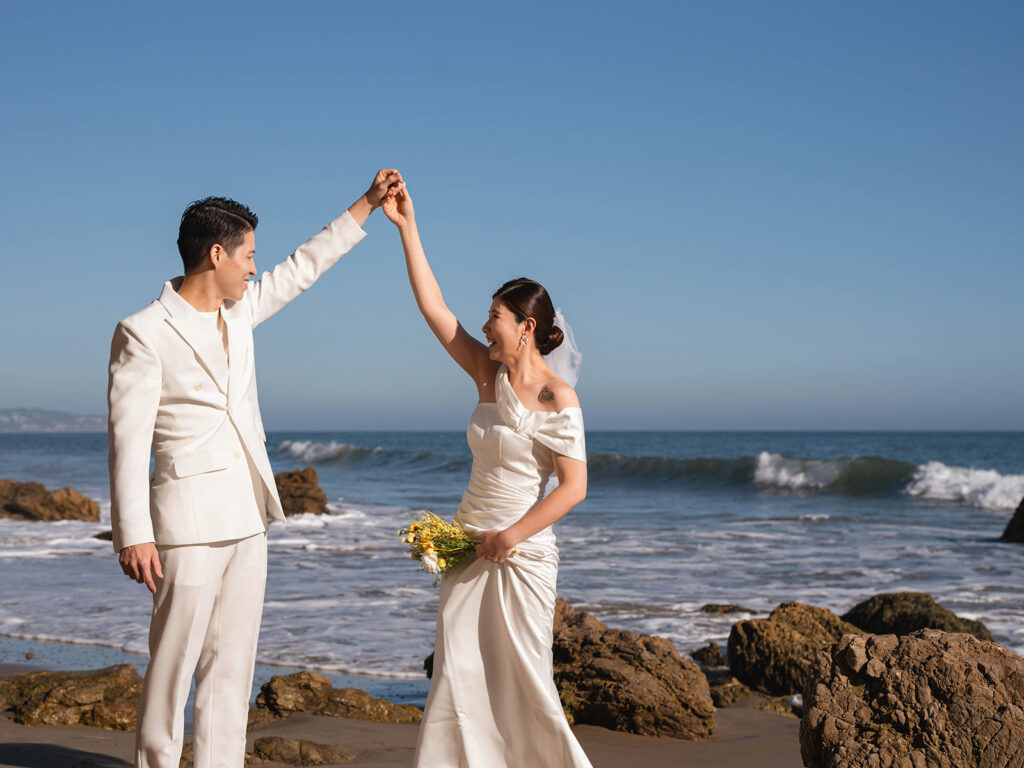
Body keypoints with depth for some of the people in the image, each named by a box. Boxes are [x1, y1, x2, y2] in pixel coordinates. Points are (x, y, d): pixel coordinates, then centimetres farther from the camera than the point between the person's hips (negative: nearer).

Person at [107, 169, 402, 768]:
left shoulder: (240, 310, 11)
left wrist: (367, 204, 25)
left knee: (233, 663, 8)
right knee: (174, 663, -4)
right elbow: (128, 440, -13)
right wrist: (133, 535, -19)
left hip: (248, 517, 7)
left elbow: (302, 270, 24)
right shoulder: (144, 332, -9)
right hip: (190, 520, -7)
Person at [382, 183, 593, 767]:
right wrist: (407, 227, 1)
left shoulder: (558, 397, -10)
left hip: (524, 551, -6)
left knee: (523, 677, 0)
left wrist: (513, 535, -16)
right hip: (470, 544, 6)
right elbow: (433, 307, 4)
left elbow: (574, 486, -14)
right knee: (457, 672, 3)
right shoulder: (489, 375, 5)